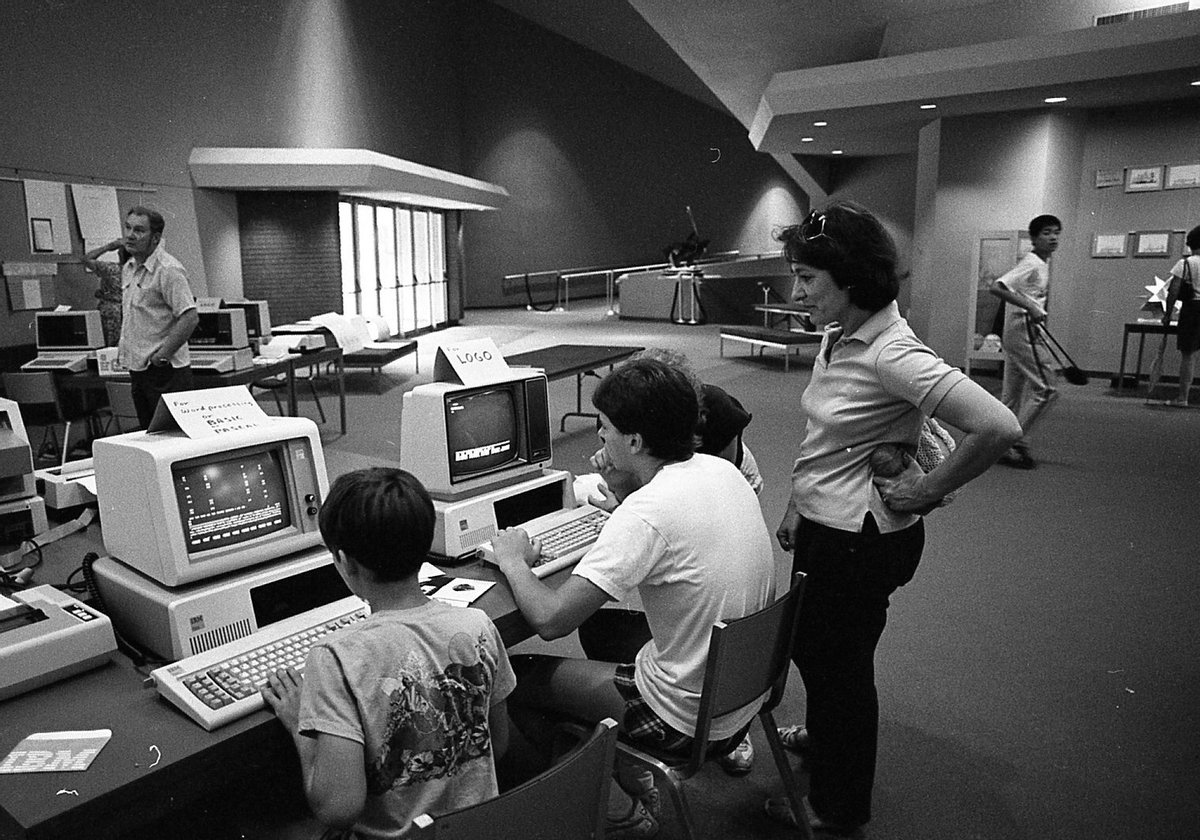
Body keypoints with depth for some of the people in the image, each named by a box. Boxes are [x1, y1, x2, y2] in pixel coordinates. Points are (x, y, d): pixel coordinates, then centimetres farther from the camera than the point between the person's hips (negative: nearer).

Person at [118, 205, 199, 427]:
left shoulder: (168, 270, -15)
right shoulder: (128, 268, 13)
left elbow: (190, 318, -22)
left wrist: (162, 355, -20)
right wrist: (124, 346, 15)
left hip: (165, 370, -9)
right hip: (138, 368, 9)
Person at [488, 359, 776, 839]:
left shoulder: (648, 511, -28)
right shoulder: (722, 470, -3)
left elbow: (550, 620, -27)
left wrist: (512, 562, -9)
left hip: (688, 724, -8)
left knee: (512, 678, 4)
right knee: (598, 626, 24)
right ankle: (634, 785, 29)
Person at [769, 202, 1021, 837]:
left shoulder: (892, 353, -26)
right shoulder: (838, 338, 2)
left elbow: (998, 427, -32)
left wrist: (926, 491, -21)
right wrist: (797, 507, 17)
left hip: (861, 539, -8)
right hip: (824, 525, 9)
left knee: (840, 664, 10)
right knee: (809, 645, 27)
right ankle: (823, 735, 57)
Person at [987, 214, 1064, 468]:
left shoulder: (1043, 263, 15)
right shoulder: (1031, 264, -14)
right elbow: (996, 287, -25)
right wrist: (1031, 307, -30)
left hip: (1021, 332, 10)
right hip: (1023, 331, -10)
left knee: (1012, 395, 12)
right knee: (1046, 389, -9)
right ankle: (1017, 444, -3)